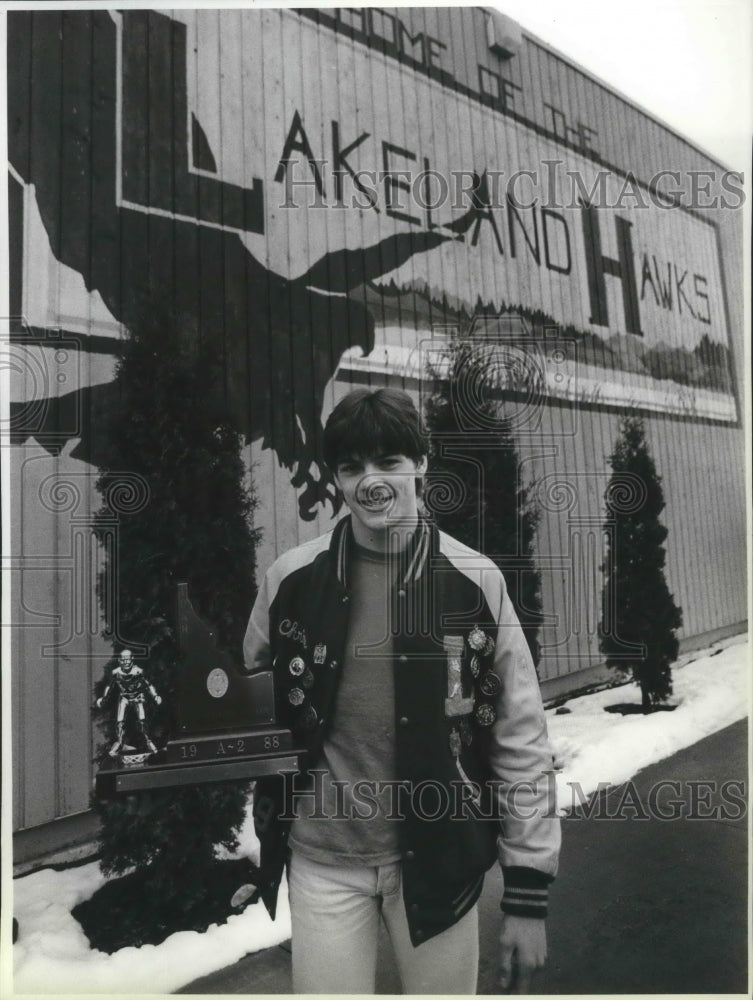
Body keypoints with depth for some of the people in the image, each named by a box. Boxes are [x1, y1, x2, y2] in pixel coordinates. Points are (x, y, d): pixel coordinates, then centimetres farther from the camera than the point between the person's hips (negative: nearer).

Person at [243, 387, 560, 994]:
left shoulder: (476, 581, -10)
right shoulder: (291, 579, -8)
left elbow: (522, 740, -6)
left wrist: (529, 892, -5)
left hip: (438, 857, 0)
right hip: (324, 859, 1)